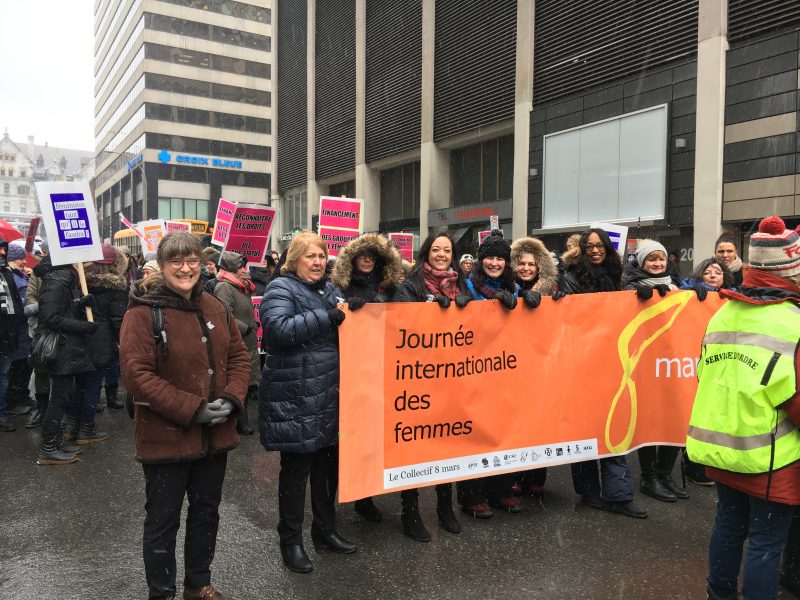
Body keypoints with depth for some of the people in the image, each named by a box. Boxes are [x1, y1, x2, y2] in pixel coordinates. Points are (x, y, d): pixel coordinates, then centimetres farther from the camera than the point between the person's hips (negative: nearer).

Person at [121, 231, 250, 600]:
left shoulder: (215, 307, 5)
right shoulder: (143, 312, -14)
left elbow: (238, 356, 9)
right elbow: (136, 374, -20)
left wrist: (232, 398, -9)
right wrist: (192, 410, -21)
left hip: (215, 435, 6)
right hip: (166, 437, -6)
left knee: (206, 513, 20)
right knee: (163, 521, 10)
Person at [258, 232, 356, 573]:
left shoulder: (329, 290, 16)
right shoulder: (281, 289, -7)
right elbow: (278, 328, -25)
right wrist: (324, 317, -26)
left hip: (330, 396, 8)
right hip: (296, 399, -7)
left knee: (329, 466, 17)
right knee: (296, 470, 3)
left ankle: (325, 530, 33)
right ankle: (290, 540, 20)